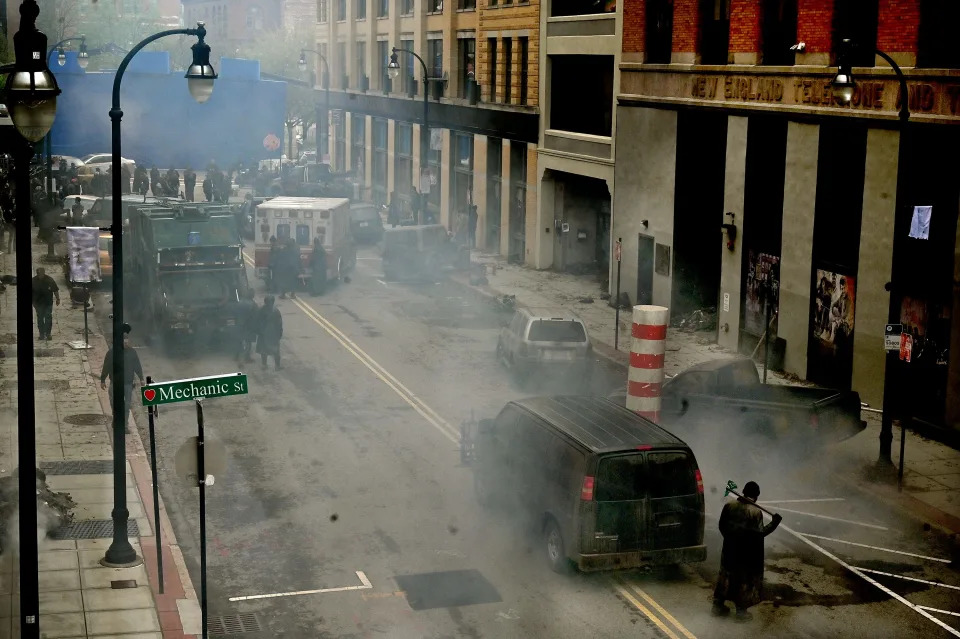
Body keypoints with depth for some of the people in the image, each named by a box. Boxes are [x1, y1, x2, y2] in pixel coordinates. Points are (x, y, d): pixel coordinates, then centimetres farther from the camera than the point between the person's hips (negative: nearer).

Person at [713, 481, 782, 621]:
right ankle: (741, 610, 17)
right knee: (745, 579, 10)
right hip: (747, 554, -5)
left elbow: (722, 526, 3)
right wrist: (774, 523, -11)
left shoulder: (729, 506, -5)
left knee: (726, 575, 18)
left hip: (729, 549, 5)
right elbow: (759, 533, -19)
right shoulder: (756, 512, -19)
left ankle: (718, 605, 26)